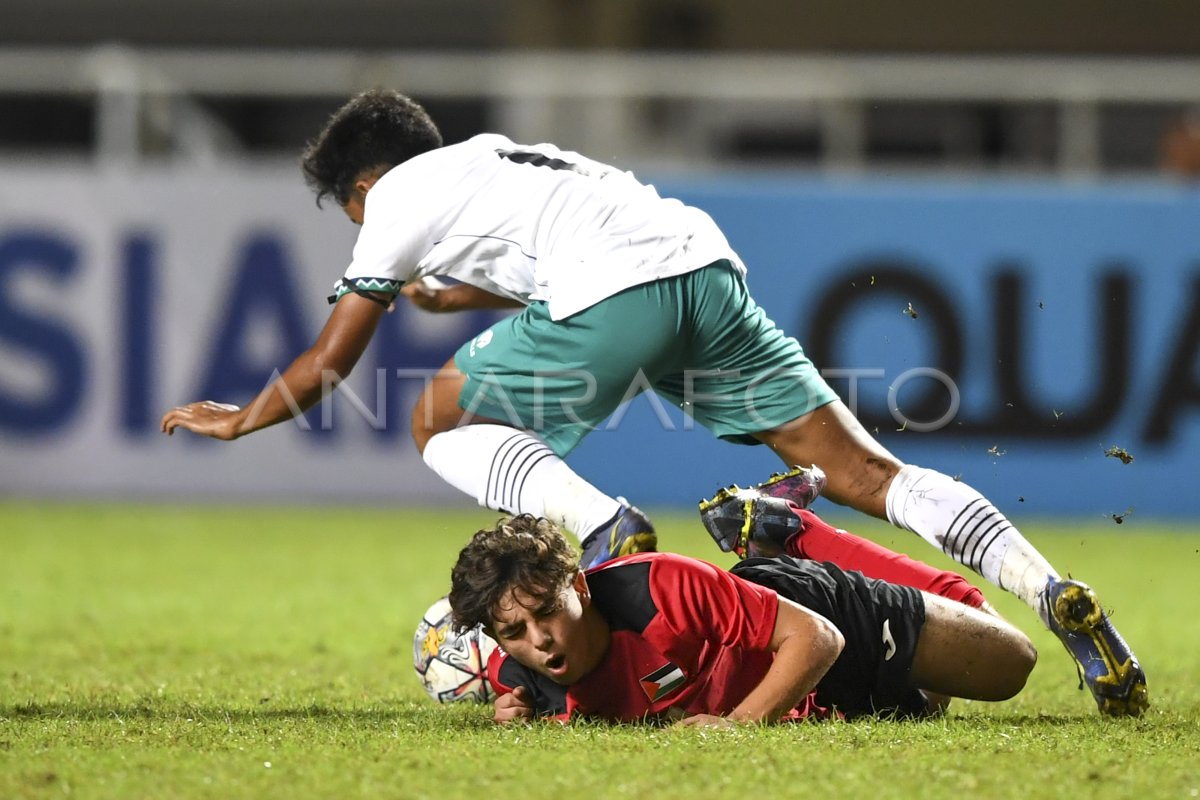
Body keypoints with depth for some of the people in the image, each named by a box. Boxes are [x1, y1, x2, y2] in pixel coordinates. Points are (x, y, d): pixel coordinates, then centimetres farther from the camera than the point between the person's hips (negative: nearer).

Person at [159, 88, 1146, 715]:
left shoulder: (401, 196, 18)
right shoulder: (492, 156, 37)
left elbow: (330, 362, 24)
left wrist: (240, 419, 40)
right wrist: (456, 294, 74)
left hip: (611, 295, -7)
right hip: (709, 266, 7)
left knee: (442, 421, 12)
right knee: (864, 470, 1)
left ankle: (605, 528, -13)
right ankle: (1052, 592, -17)